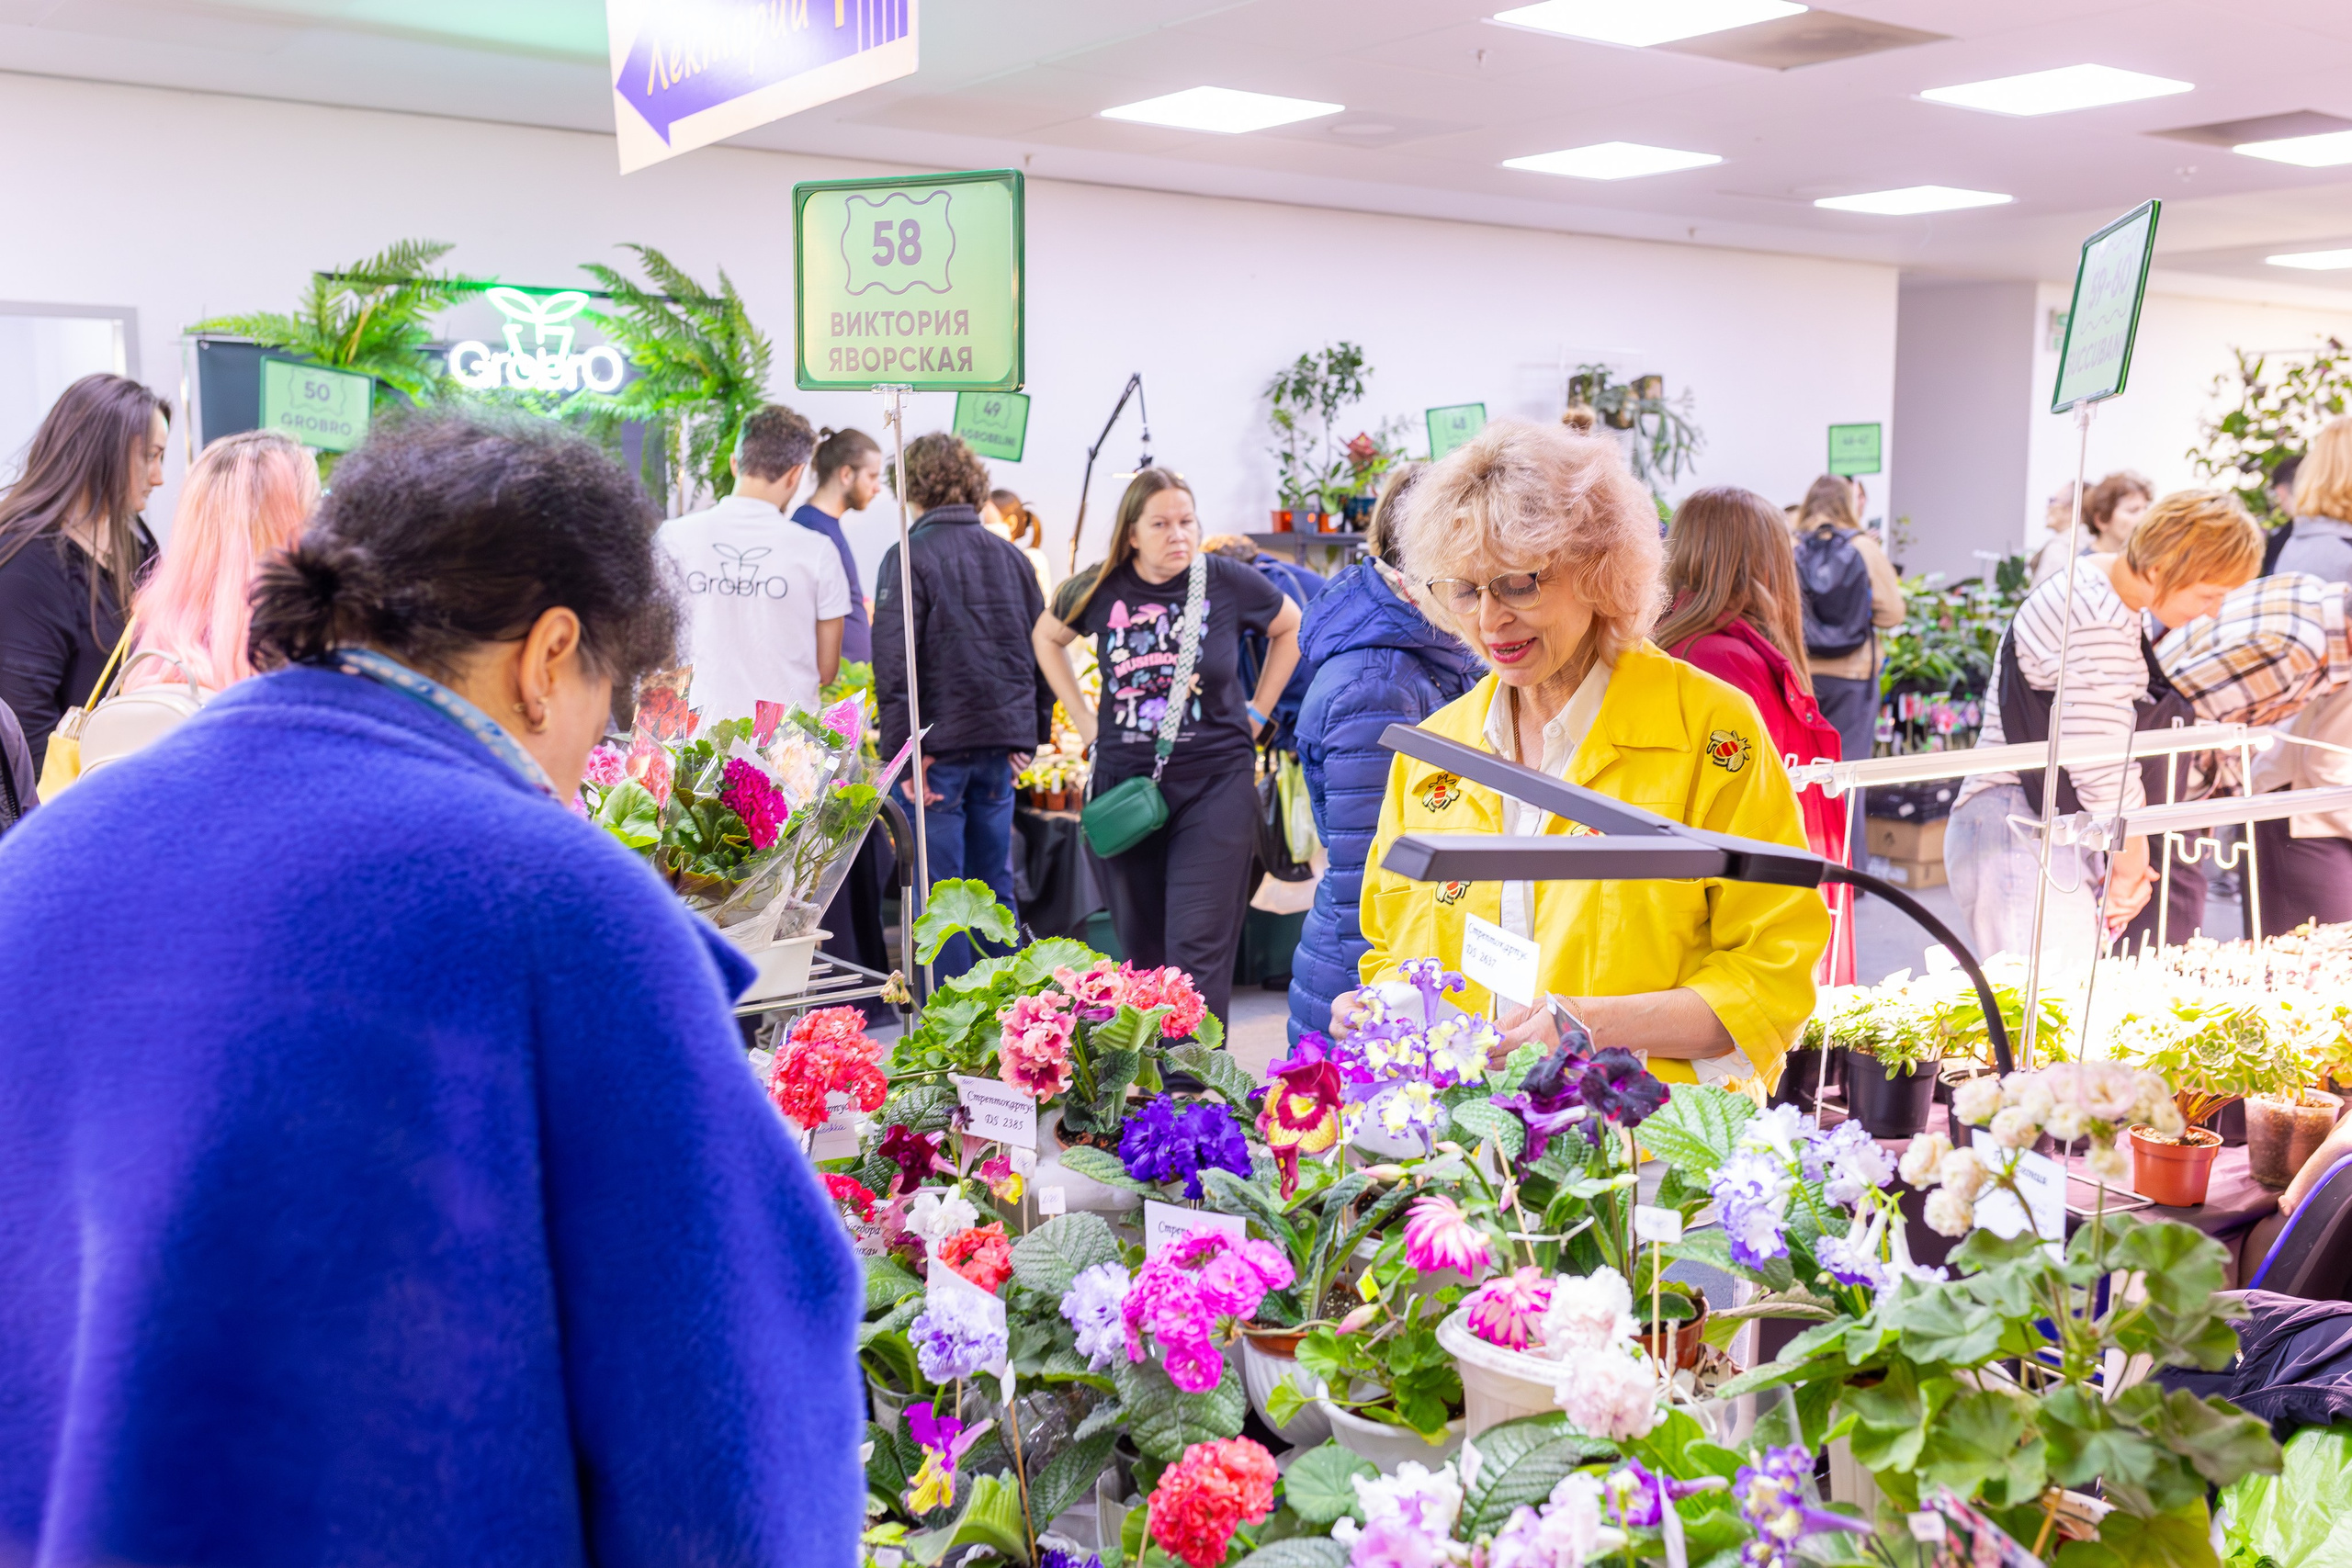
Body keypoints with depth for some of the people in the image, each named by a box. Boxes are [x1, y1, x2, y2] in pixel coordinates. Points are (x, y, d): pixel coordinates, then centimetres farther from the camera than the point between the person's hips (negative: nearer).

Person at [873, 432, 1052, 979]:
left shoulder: (909, 557, -9)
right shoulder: (1010, 556, 9)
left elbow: (894, 664, -14)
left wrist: (903, 750, -12)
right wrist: (1032, 735, 17)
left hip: (939, 748, -6)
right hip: (1002, 744, 6)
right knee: (995, 887, 15)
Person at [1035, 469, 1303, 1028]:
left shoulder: (1227, 581, -5)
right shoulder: (1100, 590, -1)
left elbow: (1293, 627, 14)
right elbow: (1046, 638, 20)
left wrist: (1256, 712, 8)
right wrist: (1083, 719, 11)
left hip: (1215, 783, -2)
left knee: (1199, 951, -9)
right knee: (1141, 950, 13)